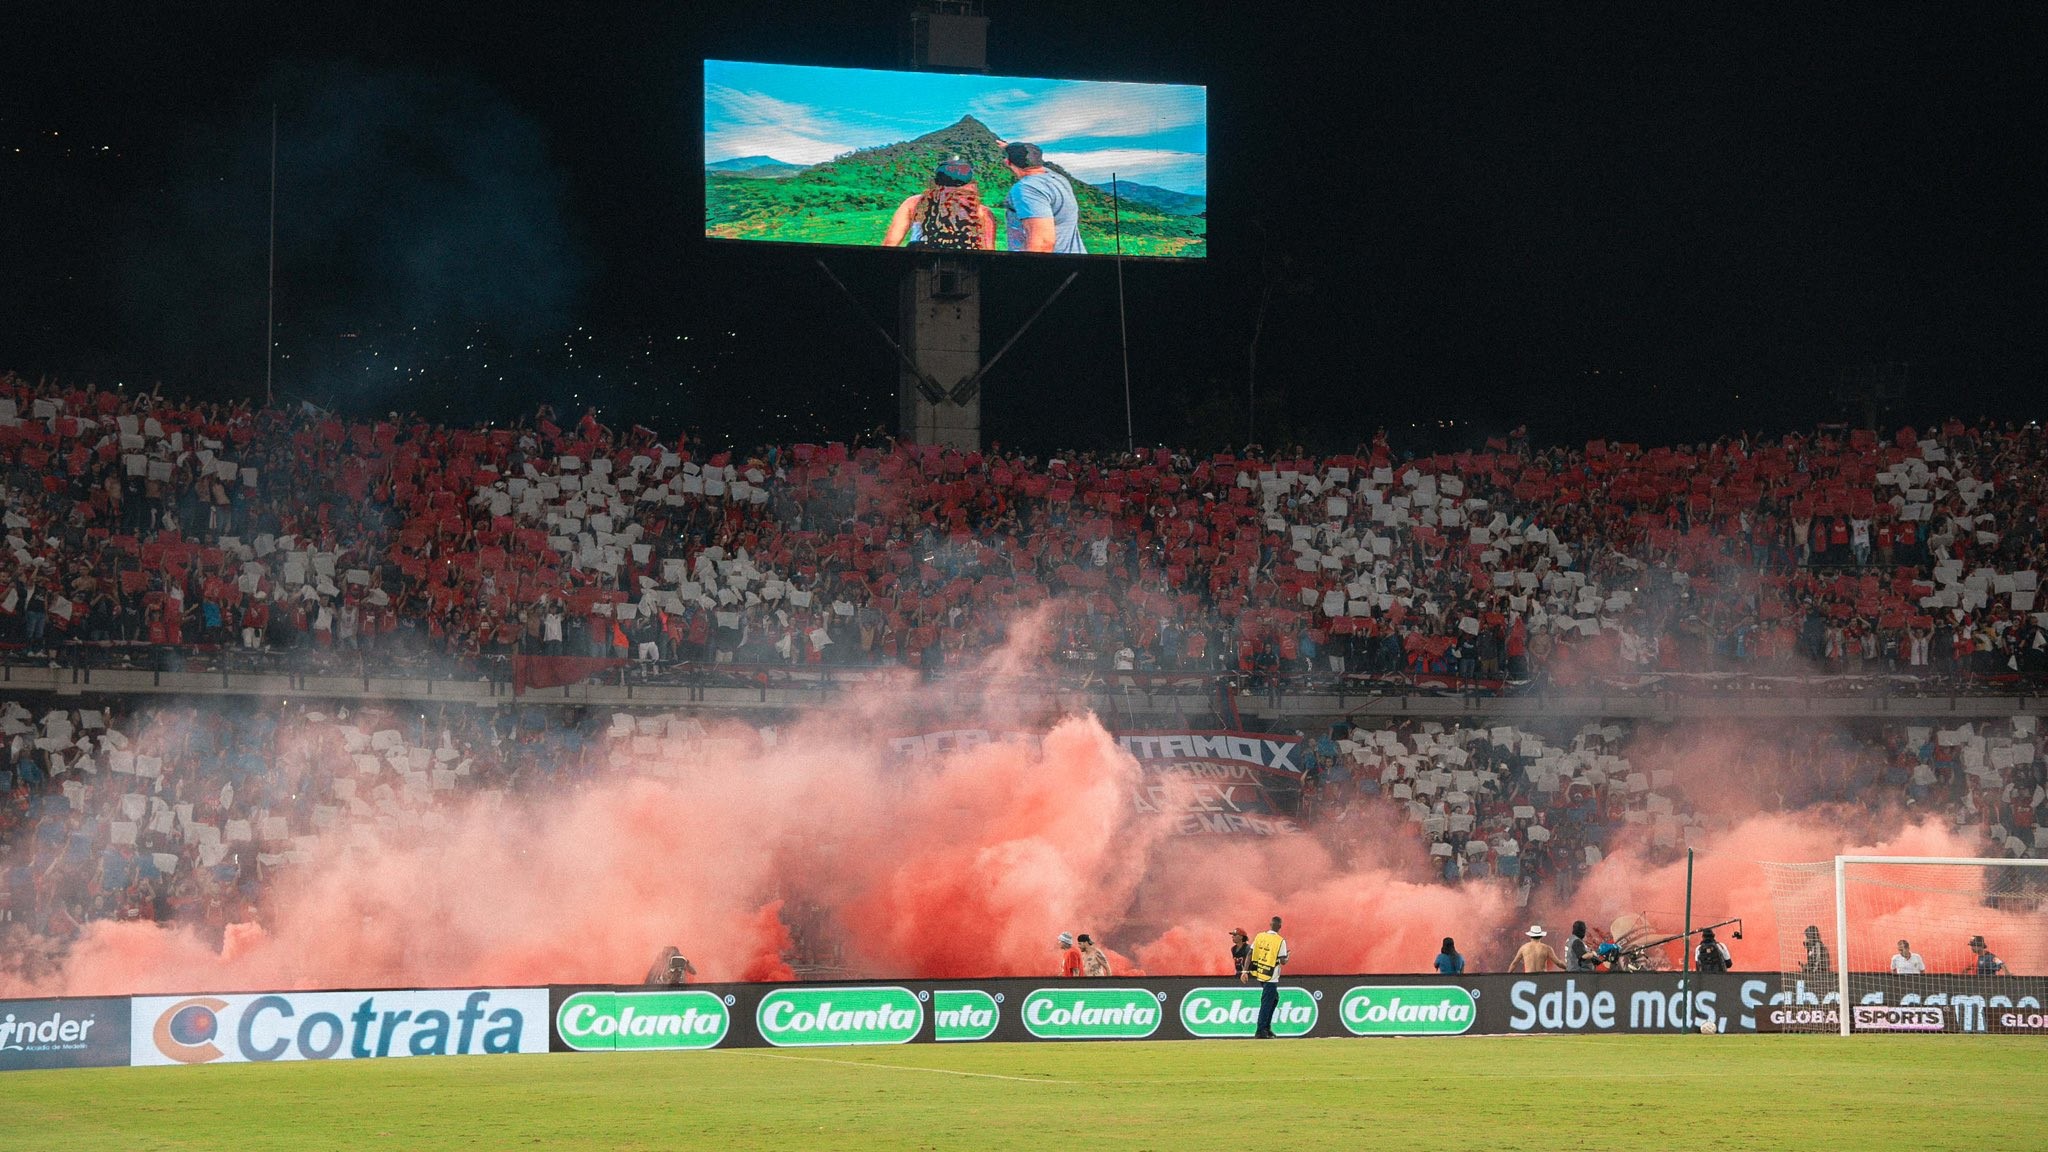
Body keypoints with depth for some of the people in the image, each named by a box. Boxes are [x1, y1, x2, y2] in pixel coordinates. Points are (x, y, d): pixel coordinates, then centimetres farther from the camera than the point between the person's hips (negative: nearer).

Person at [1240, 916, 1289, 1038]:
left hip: (1259, 973, 6)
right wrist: (1287, 958, 12)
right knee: (1266, 1003, -2)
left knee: (1274, 998, 22)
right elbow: (1283, 962, -11)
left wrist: (1245, 971, -1)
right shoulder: (1280, 941, -11)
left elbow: (1250, 954, -1)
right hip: (1271, 977, -6)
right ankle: (1260, 1032, -4)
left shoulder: (1259, 936, 3)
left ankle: (1266, 1028, 21)